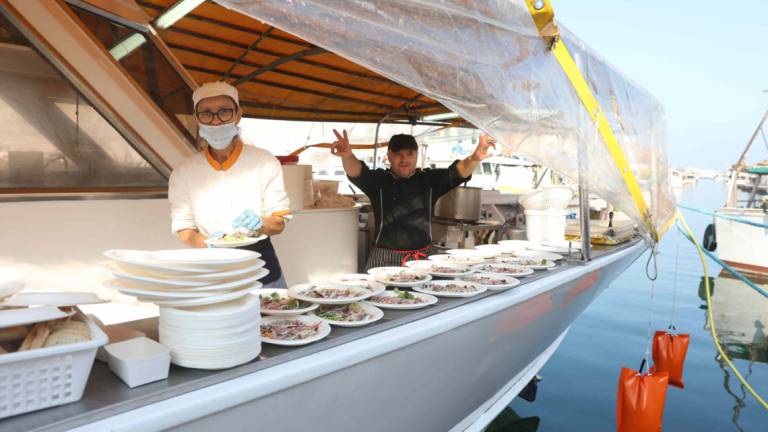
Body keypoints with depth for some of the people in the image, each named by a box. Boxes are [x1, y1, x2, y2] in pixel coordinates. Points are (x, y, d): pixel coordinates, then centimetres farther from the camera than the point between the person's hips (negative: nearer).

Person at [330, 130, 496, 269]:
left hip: (425, 256, 2)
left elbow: (458, 171, -8)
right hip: (386, 258, -2)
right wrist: (347, 156, -41)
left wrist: (475, 158, -30)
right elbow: (356, 172, -18)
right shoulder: (378, 181, 0)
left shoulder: (429, 180, 5)